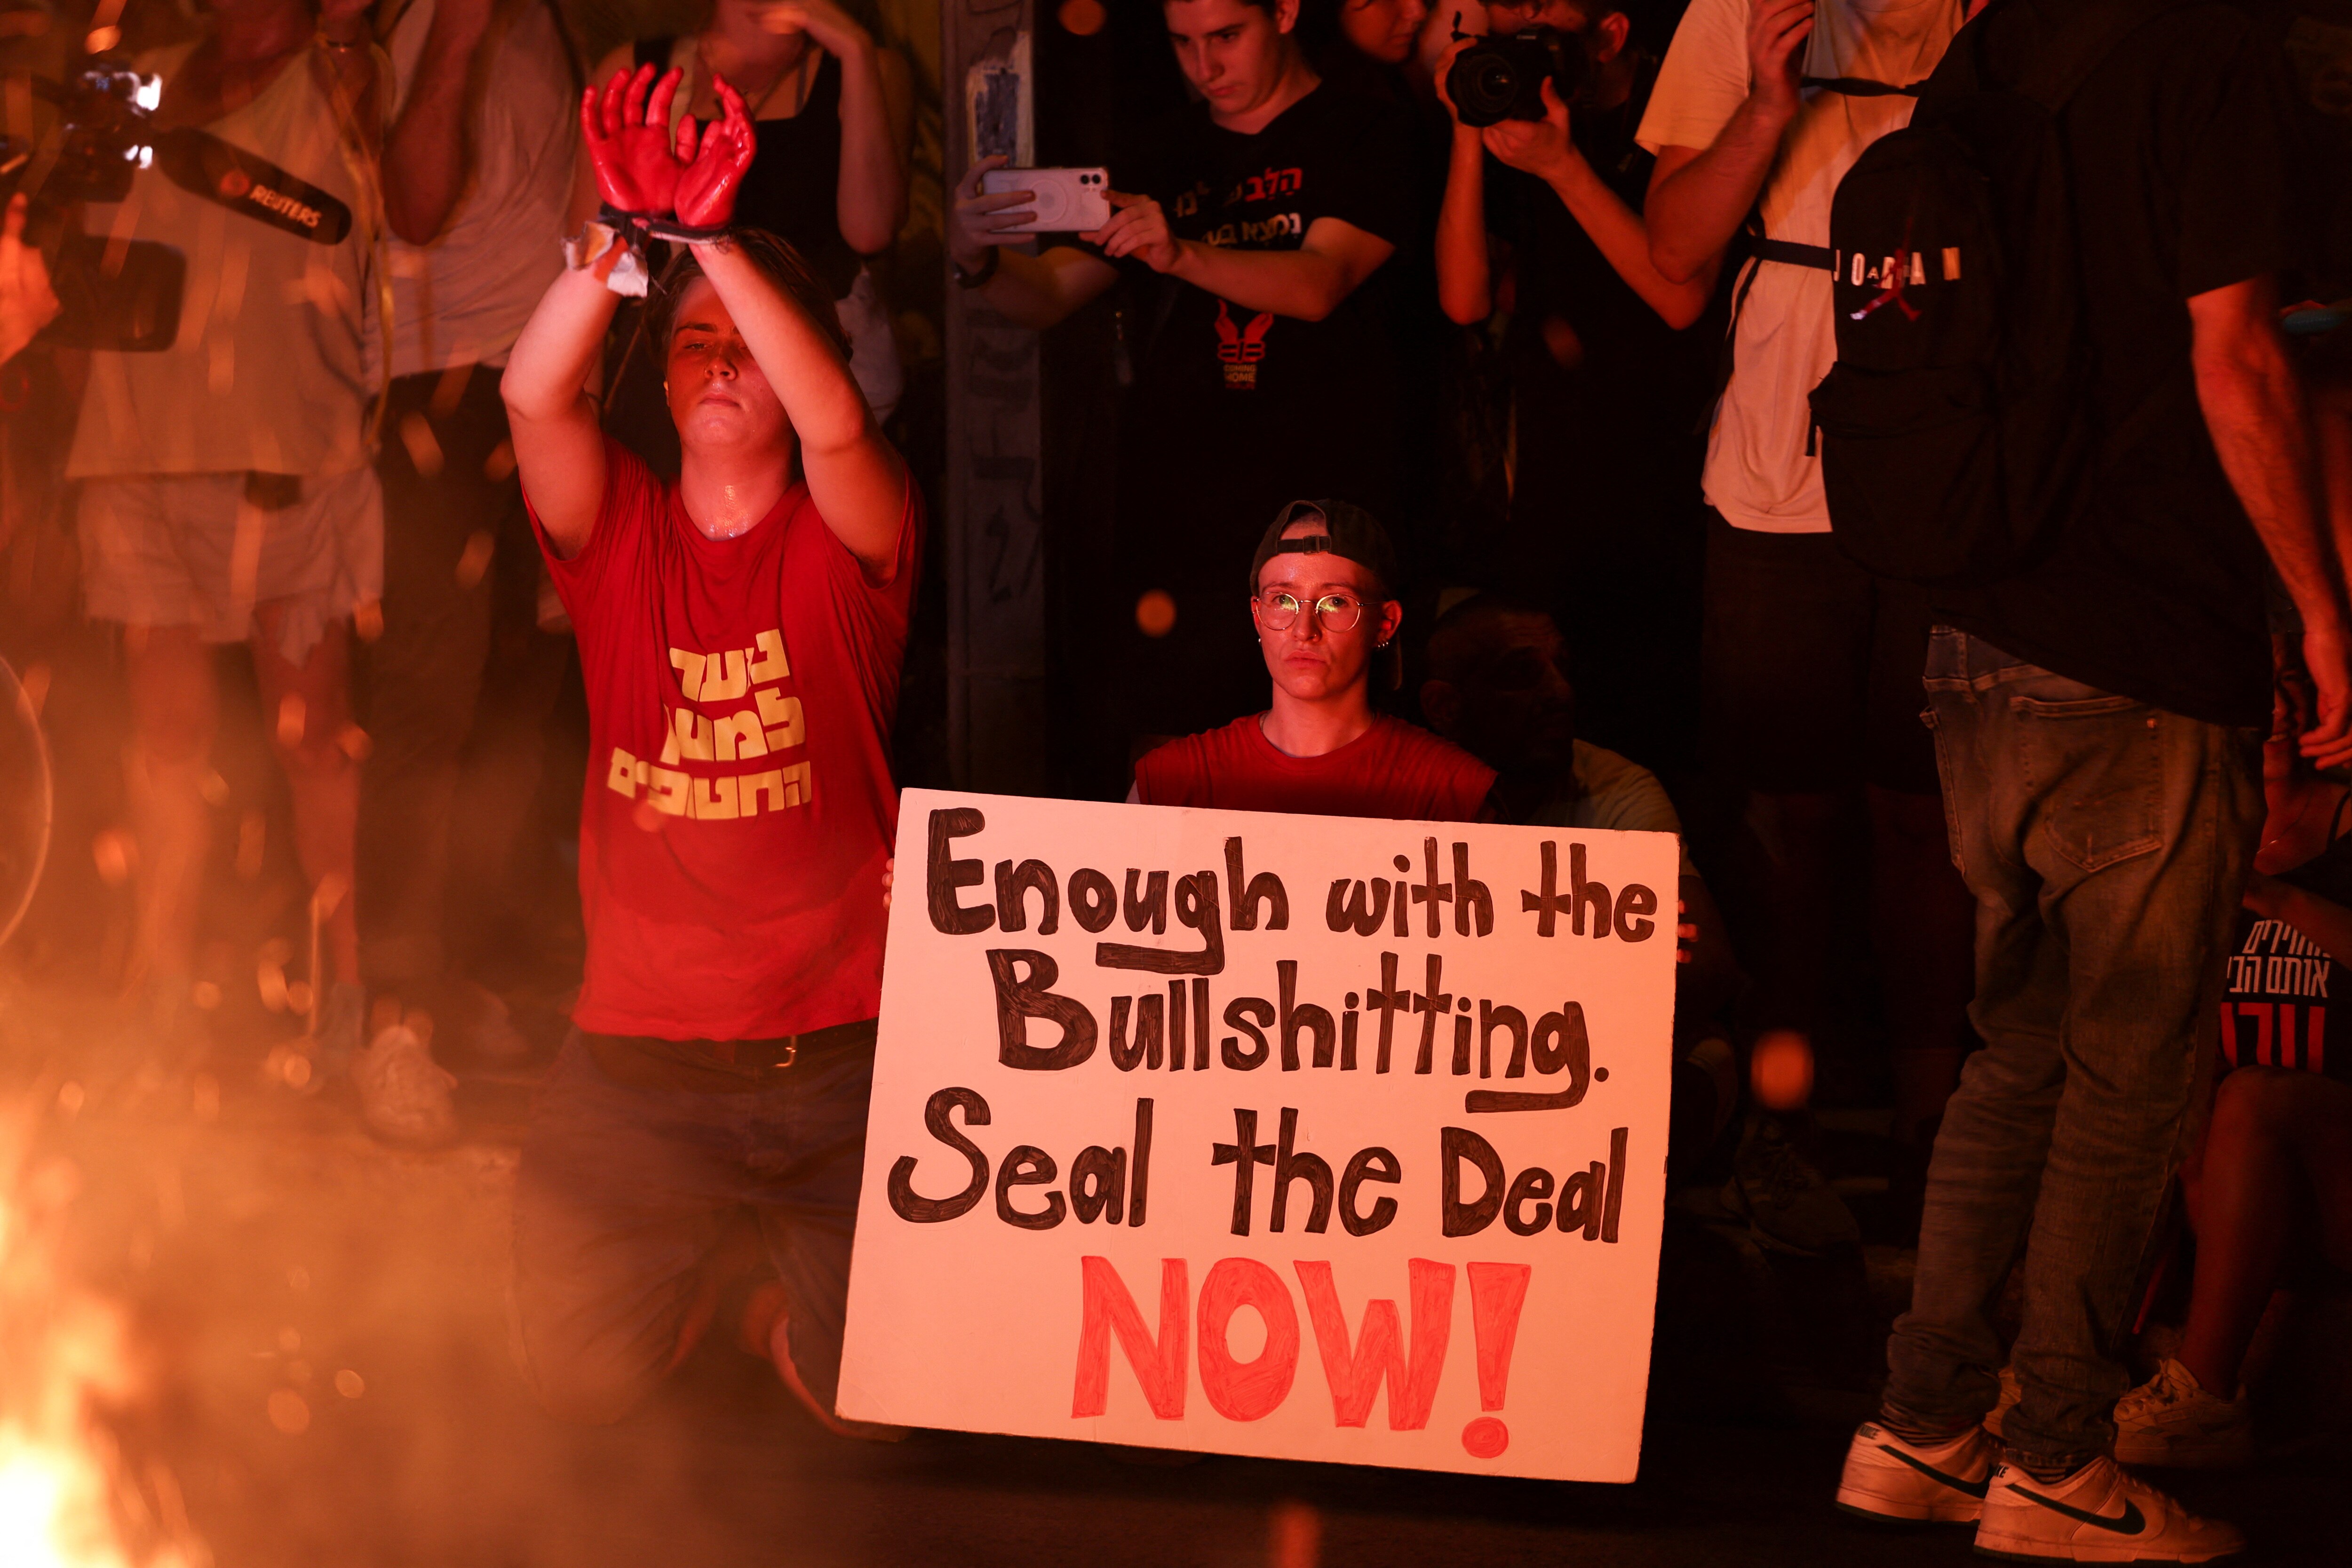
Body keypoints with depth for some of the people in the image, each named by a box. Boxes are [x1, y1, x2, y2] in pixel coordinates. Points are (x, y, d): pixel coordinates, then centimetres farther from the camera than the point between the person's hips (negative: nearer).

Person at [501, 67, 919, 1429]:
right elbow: (536, 396, -18)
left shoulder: (847, 539, -2)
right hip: (639, 1052, 2)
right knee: (583, 1389, 2)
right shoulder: (617, 527, 3)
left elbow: (833, 423, -25)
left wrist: (717, 237, -32)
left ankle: (794, 1290, 31)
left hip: (841, 1048, -2)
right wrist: (627, 236, -33)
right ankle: (699, 1265, 34)